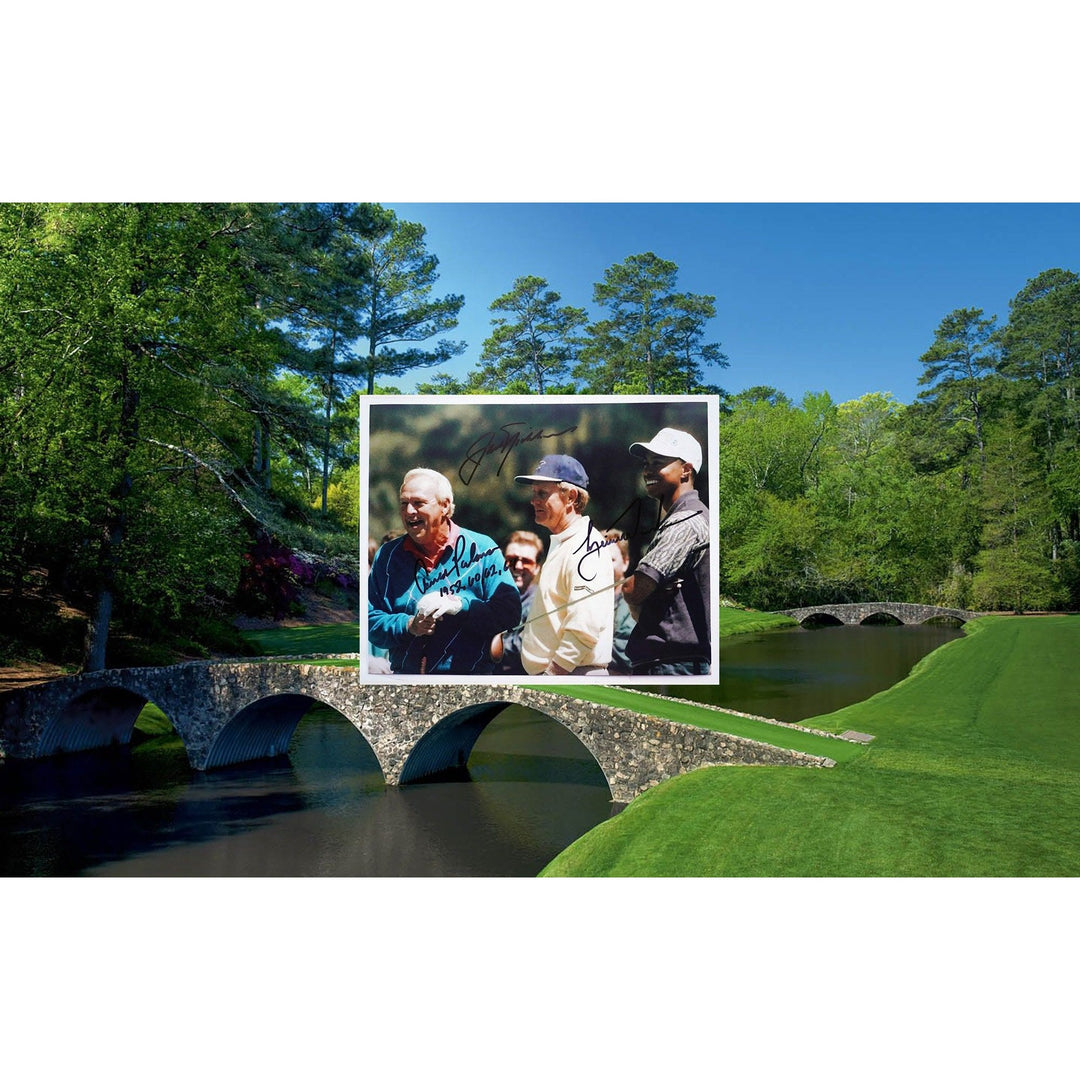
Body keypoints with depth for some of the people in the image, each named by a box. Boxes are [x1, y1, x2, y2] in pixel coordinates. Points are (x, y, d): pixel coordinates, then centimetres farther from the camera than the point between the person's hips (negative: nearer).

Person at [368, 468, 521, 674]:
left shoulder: (481, 549, -2)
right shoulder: (387, 556, 7)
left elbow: (509, 612, -8)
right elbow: (370, 621, 4)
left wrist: (460, 605, -20)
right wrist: (408, 626, -13)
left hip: (468, 673, -2)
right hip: (404, 672, 3)